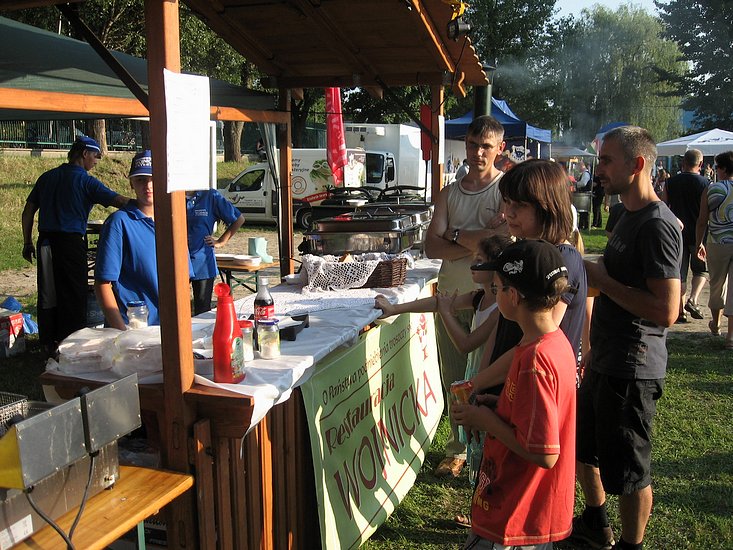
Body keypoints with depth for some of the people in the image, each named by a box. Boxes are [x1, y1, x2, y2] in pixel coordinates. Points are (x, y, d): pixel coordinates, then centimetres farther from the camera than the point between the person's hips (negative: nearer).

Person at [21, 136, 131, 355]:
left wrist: (28, 242, 19)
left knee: (48, 295, 11)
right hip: (71, 242, -6)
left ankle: (49, 343, 21)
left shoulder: (46, 177, 12)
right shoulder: (85, 181, -6)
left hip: (46, 242, 6)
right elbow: (118, 201, -16)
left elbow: (28, 211, 14)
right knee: (73, 296, 1)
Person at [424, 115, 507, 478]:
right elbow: (432, 247, -2)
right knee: (454, 379, 13)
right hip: (451, 296, 5)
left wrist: (455, 235, -10)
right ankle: (458, 450, 29)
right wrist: (479, 241, -14)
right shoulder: (449, 193, 10)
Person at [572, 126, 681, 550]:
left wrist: (599, 277, -21)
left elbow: (665, 310, -28)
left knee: (628, 468, 6)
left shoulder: (658, 225, -20)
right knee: (582, 445, 24)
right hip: (606, 363, 10)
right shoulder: (630, 217, 11)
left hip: (632, 371, -10)